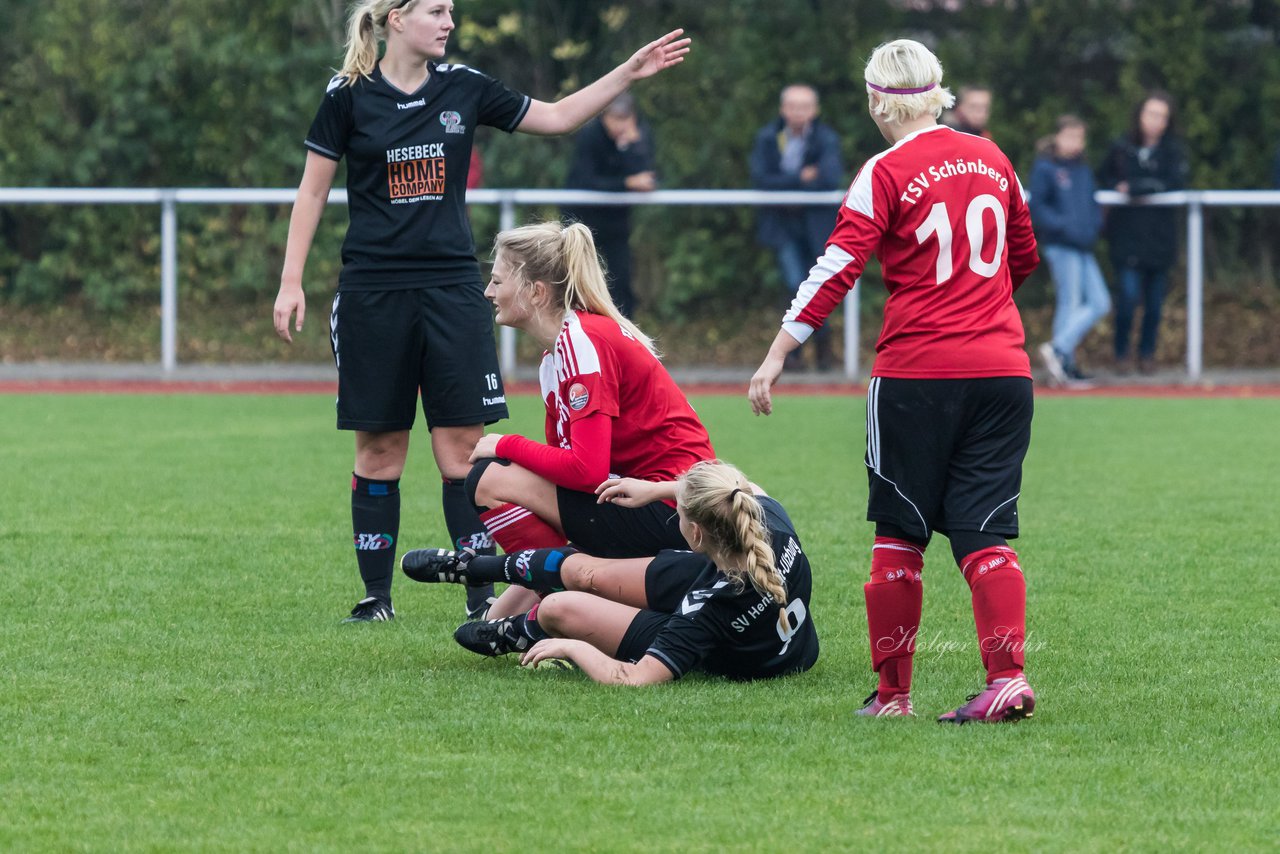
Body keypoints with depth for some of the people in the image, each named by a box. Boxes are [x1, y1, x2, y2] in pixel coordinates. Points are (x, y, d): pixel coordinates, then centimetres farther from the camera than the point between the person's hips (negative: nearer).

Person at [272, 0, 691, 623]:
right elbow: (313, 190, 2)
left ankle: (481, 595, 1)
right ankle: (376, 595, 12)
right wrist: (291, 282, -2)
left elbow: (557, 118, 13)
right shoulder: (349, 96, -3)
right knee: (379, 448, 2)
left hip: (452, 285, 2)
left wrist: (629, 74, 5)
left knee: (462, 445, -3)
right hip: (373, 290, -2)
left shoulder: (462, 88, 5)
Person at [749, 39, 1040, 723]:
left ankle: (892, 690, 11)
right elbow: (1025, 257, 22)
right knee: (986, 532, 3)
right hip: (1003, 370, 4)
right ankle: (1008, 676, -12)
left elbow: (838, 267, -12)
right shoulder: (991, 159, 10)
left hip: (917, 370, -4)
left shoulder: (886, 173, -5)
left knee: (900, 533, 7)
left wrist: (777, 354, -12)